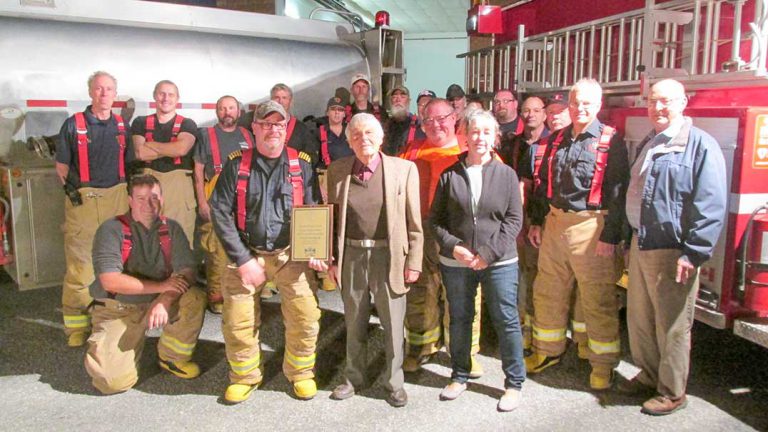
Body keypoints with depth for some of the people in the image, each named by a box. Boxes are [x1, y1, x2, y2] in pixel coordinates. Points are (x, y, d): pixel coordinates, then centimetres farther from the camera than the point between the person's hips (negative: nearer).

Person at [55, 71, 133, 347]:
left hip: (116, 197, 3)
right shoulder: (73, 124, 1)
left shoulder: (122, 126, 11)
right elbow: (61, 165, 5)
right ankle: (77, 325, 6)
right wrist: (69, 187, -6)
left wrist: (128, 192, 7)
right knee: (80, 264, -2)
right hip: (82, 200, -3)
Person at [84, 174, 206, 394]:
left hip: (157, 302, 3)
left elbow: (186, 273, -9)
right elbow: (110, 281, -20)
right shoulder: (112, 230, -11)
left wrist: (165, 300, -27)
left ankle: (172, 357, -2)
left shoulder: (171, 229, 0)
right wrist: (161, 286, -21)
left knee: (195, 299, -26)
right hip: (117, 310, -3)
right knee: (115, 380, -19)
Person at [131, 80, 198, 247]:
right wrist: (173, 148, -4)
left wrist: (150, 145, 0)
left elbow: (182, 148, -11)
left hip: (179, 184, -1)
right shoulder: (141, 123, 13)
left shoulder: (187, 124, 10)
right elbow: (140, 153, -3)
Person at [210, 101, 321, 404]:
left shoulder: (301, 165, 3)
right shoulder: (236, 166, 1)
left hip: (290, 254, 0)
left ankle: (300, 372, 22)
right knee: (238, 323, 3)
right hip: (246, 254, 0)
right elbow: (220, 212, -4)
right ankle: (244, 376, 29)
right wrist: (242, 259, -9)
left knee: (305, 319, -5)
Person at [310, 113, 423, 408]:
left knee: (393, 324, 8)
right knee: (354, 323, 17)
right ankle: (353, 378, 37)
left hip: (389, 255, -2)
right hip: (351, 255, 3)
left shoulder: (404, 169, -5)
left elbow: (414, 221, -4)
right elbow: (330, 217, 8)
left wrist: (414, 262, -6)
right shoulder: (337, 170, 2)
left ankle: (394, 381, 29)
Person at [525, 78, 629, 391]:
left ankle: (603, 364, 18)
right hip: (555, 223, 6)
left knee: (598, 300, 2)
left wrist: (610, 236, -15)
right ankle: (548, 351, 31)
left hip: (590, 227, -6)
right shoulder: (557, 139, 12)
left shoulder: (611, 141, -5)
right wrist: (536, 221, 13)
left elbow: (617, 192, -10)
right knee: (547, 292, 14)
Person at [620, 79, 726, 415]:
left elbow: (711, 206, -16)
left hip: (672, 252, -8)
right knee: (639, 318, 17)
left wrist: (694, 253, -20)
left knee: (672, 327, 4)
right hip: (640, 246, 8)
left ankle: (673, 393, 21)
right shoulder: (646, 145, 15)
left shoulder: (701, 144, -11)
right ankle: (649, 375, 36)